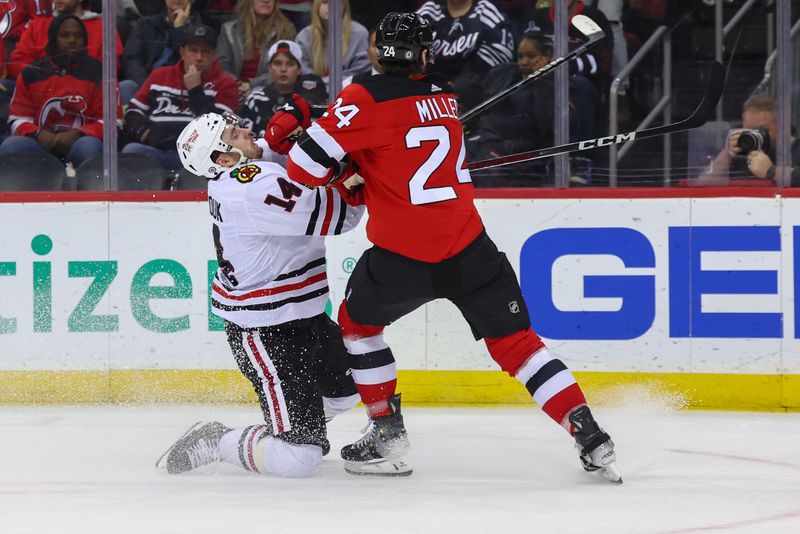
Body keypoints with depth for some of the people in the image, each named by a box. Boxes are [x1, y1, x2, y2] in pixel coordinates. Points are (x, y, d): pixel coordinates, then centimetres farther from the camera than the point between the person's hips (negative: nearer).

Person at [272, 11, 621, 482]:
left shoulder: (368, 98, -8)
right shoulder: (445, 98, 12)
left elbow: (308, 166, -11)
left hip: (402, 258, -4)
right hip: (468, 249, 4)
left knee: (357, 320, 25)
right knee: (516, 342, 10)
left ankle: (387, 428, 24)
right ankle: (589, 434, -1)